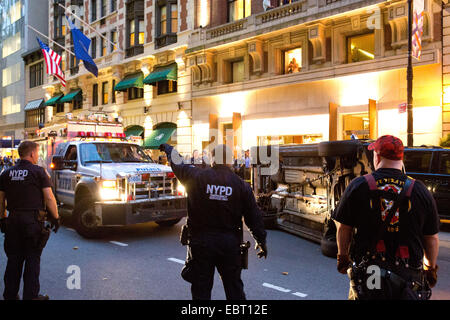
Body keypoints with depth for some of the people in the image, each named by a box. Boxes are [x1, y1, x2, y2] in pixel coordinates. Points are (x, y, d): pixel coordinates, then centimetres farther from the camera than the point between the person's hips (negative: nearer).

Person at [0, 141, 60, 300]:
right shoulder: (38, 172, -6)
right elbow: (49, 198, -10)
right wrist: (55, 218, -2)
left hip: (13, 219, 5)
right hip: (33, 220, -5)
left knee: (14, 259, 14)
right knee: (32, 259, 4)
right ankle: (31, 295, 9)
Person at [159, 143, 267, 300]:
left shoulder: (197, 177, -7)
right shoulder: (241, 185, -3)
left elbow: (177, 164, 11)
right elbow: (254, 216, 1)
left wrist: (167, 148, 32)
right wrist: (261, 240, 13)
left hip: (200, 242, -1)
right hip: (230, 243, 2)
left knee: (201, 289, 10)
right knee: (234, 287, 15)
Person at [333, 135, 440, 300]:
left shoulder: (358, 186, -7)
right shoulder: (420, 191, -4)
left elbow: (344, 228, -1)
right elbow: (432, 238, 3)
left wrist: (342, 257, 14)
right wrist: (431, 268, 18)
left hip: (366, 273, -1)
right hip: (409, 278, 1)